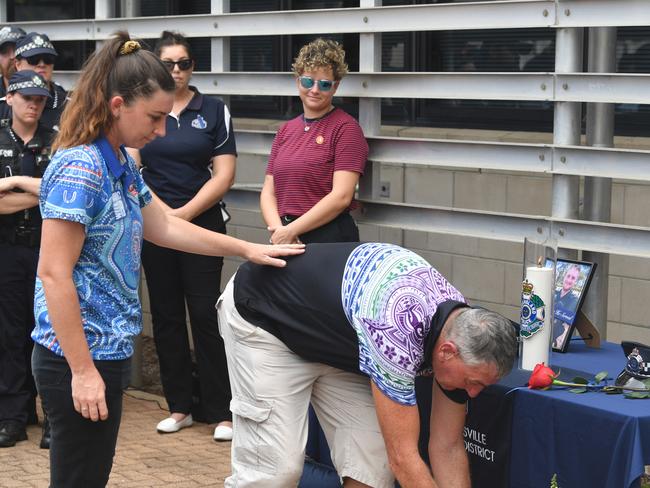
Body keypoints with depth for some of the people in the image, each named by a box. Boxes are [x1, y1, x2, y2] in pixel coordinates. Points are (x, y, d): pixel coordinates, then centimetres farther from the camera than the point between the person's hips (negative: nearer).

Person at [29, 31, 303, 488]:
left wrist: (248, 249, 18)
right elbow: (54, 274, -22)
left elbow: (164, 227, 21)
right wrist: (82, 370, -21)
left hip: (109, 351, 9)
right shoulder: (80, 168, -19)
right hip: (79, 361, -9)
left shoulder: (122, 164, 9)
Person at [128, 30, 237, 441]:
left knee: (206, 315, -5)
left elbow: (224, 175, -3)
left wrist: (184, 213, -11)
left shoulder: (214, 111, 1)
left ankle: (222, 412, 1)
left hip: (202, 224, -2)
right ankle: (179, 407, 17)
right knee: (166, 316, 7)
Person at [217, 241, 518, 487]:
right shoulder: (399, 330, -40)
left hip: (333, 339, 8)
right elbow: (403, 457, -35)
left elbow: (447, 447, -6)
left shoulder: (458, 328, -15)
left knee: (373, 461, -6)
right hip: (260, 316, -8)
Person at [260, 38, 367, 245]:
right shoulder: (285, 131, 12)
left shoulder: (345, 128, -6)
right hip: (286, 238, 5)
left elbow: (342, 196, -14)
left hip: (331, 239, -5)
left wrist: (291, 230, -14)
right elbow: (268, 191, 9)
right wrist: (278, 229, -9)